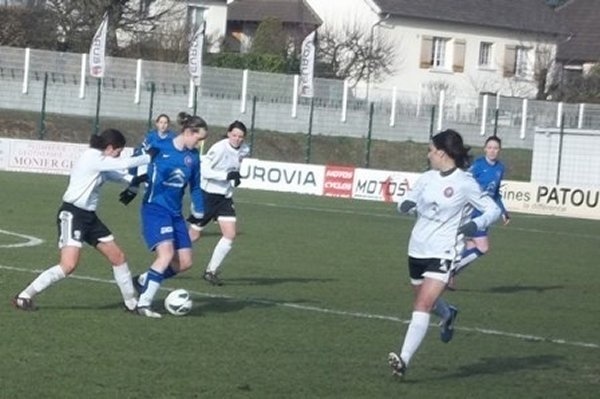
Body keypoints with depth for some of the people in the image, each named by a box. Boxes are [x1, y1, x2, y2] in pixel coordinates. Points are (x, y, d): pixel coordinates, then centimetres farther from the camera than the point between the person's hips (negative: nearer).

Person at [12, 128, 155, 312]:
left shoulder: (99, 162, 12)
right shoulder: (92, 158, -16)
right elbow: (124, 164, -18)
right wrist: (148, 157, -6)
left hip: (89, 216, 10)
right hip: (72, 214, -10)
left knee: (118, 257, 11)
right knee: (69, 265, -22)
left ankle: (131, 302, 24)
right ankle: (24, 297, -13)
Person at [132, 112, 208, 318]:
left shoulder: (193, 156, 4)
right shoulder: (160, 147, -12)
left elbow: (195, 186, 16)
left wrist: (199, 210, 14)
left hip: (175, 213, 7)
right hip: (155, 209, -7)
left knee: (185, 262, 3)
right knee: (166, 253, -23)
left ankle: (144, 280, 24)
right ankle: (143, 304, -17)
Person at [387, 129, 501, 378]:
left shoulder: (464, 183, -10)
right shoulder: (427, 178, 6)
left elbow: (493, 209, -4)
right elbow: (406, 204, 15)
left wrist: (476, 224, -24)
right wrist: (405, 205, -10)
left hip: (443, 253, -7)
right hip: (418, 250, 7)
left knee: (423, 305, -18)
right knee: (423, 300, 23)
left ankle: (404, 360, -23)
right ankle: (448, 315, 56)